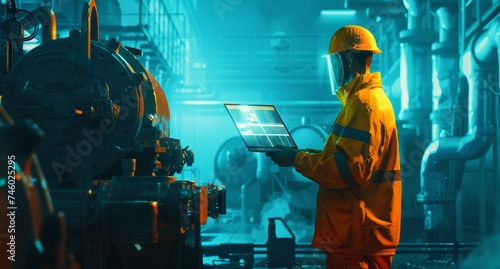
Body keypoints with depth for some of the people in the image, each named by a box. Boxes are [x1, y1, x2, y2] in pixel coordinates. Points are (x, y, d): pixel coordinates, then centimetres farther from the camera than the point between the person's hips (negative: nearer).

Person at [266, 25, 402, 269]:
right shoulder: (368, 97, 17)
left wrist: (298, 160, -15)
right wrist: (302, 155, 11)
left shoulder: (364, 104, -17)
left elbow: (351, 169, -25)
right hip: (358, 232, 10)